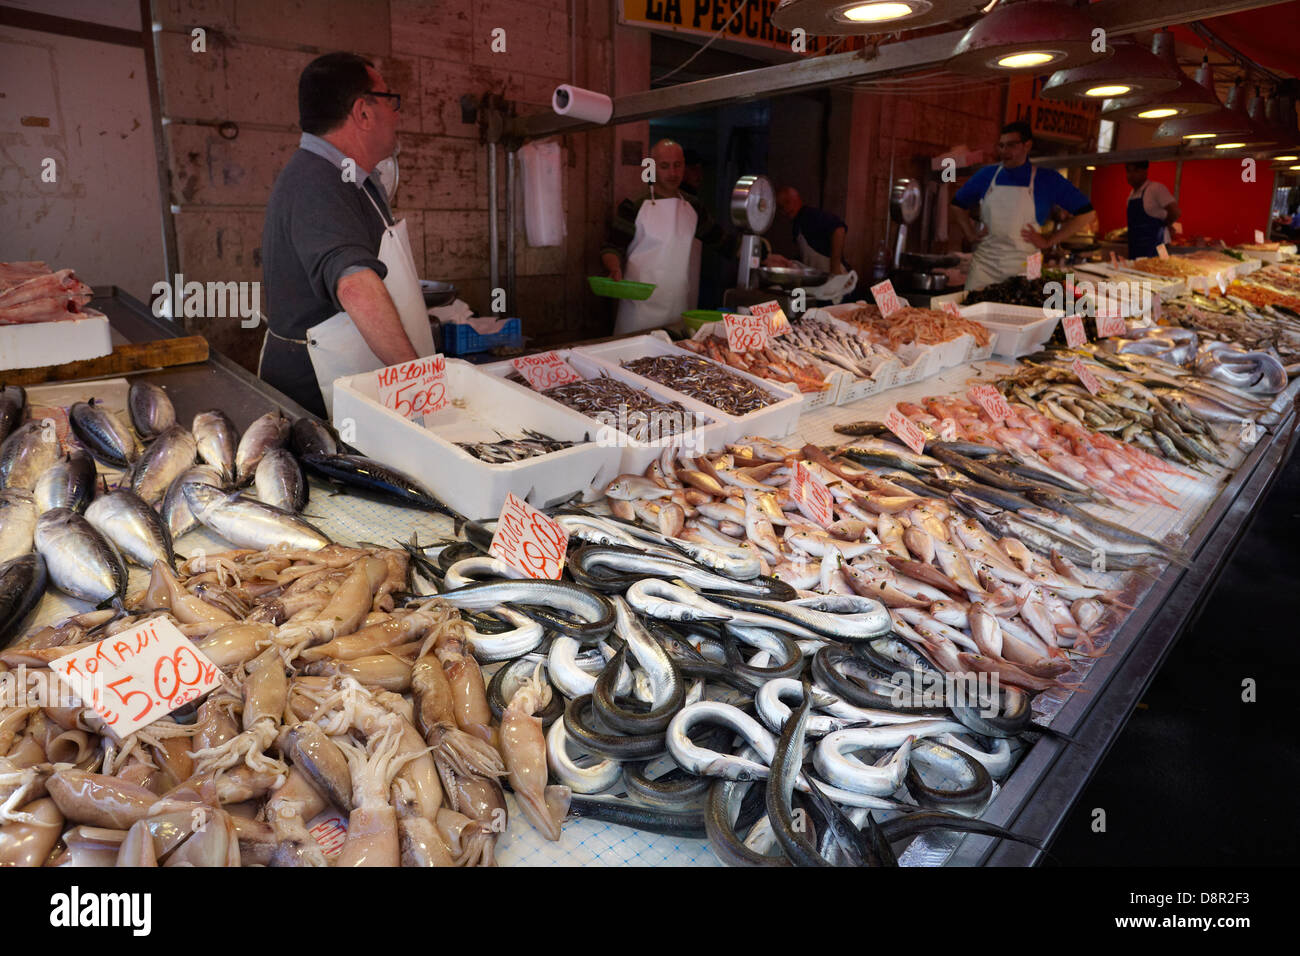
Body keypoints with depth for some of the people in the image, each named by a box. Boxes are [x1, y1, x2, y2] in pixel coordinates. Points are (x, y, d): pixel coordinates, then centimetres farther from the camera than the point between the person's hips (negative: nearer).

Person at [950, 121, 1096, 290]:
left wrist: (1049, 241, -3)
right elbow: (958, 205, 21)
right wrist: (971, 234, 7)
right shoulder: (986, 175, 7)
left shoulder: (1048, 179, 0)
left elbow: (1086, 213, 1)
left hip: (1023, 269, -2)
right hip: (984, 263, 2)